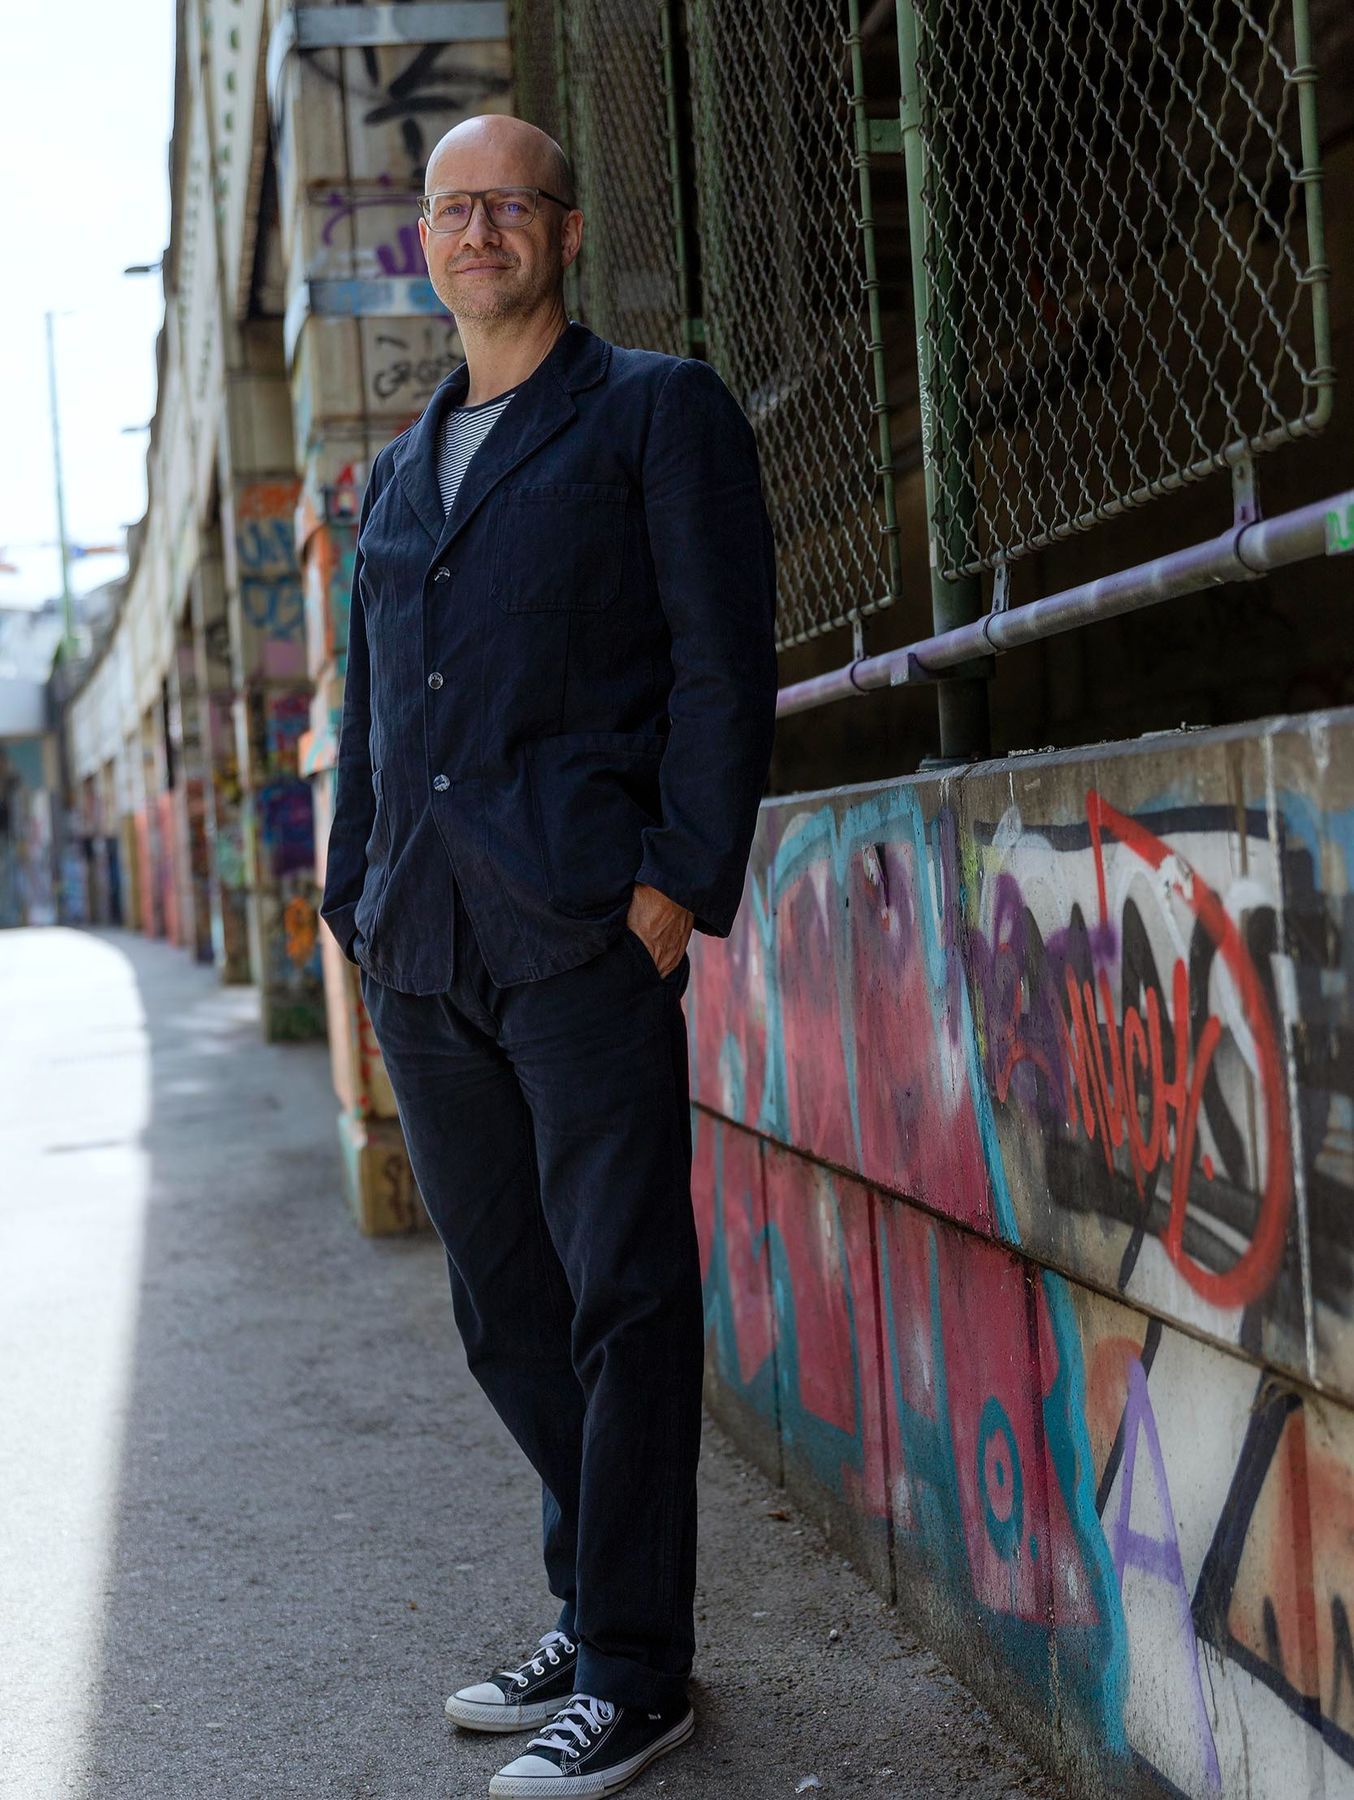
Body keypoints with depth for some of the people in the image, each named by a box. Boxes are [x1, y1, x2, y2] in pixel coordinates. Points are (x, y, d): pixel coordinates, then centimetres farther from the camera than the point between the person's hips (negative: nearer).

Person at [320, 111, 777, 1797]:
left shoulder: (657, 410, 5)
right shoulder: (399, 469, 23)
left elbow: (724, 663, -4)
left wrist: (676, 888, -13)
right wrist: (358, 903, 15)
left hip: (584, 929, -6)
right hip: (422, 949, 6)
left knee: (621, 1297, -3)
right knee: (505, 1306, 11)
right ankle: (590, 1610, 25)